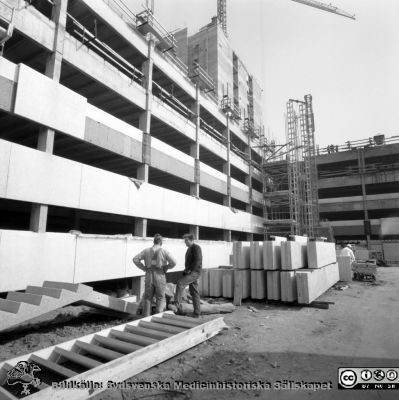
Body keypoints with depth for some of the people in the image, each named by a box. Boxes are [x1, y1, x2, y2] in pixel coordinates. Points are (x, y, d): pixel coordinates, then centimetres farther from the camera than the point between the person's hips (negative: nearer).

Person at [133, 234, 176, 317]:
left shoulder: (146, 250, 3)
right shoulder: (164, 251, -5)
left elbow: (135, 259, -1)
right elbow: (173, 262, -13)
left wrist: (144, 268, 5)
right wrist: (165, 268, 3)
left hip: (149, 276, 2)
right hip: (160, 276, -2)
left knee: (148, 298, 15)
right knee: (160, 298, 11)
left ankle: (146, 317, 18)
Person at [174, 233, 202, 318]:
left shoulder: (196, 247, -10)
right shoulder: (189, 249, 19)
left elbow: (198, 261, -20)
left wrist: (190, 270, -20)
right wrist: (186, 270, 12)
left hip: (194, 272, -9)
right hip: (190, 272, 9)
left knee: (180, 283, -23)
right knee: (194, 293, 9)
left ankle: (177, 306, -23)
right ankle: (197, 313, 13)